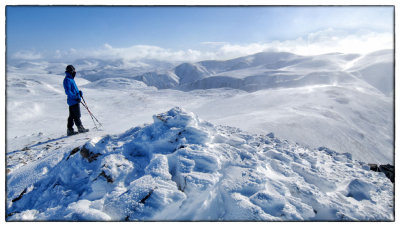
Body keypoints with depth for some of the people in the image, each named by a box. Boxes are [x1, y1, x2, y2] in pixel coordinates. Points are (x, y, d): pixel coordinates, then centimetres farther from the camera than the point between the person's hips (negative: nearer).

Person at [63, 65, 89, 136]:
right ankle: (80, 128, 9)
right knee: (77, 116, -1)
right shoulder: (67, 80, -15)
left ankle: (70, 130, 19)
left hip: (74, 101, 10)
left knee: (72, 116, 13)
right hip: (73, 101, -10)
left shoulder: (71, 79, 16)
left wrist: (79, 92, 10)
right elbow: (68, 92, -21)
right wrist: (75, 97, -23)